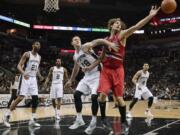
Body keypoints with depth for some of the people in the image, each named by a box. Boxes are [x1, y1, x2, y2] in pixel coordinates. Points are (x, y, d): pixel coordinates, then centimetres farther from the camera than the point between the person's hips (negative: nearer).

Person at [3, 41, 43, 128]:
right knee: (20, 98, -13)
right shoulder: (27, 54, -8)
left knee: (35, 99, -1)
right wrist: (23, 73, -33)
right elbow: (19, 65, -14)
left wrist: (40, 76, 8)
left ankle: (32, 120, 5)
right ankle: (6, 116, 1)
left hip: (33, 79, 7)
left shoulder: (39, 57, 13)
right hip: (25, 78, -6)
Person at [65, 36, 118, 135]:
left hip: (96, 75, -8)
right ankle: (79, 120, 9)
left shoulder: (86, 47, -11)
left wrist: (109, 44, -43)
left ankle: (93, 122, -2)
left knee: (94, 97, -17)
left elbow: (98, 41, -25)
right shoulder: (75, 56, 12)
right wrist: (71, 81, 32)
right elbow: (76, 69, 27)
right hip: (87, 76, 8)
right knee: (76, 94, 0)